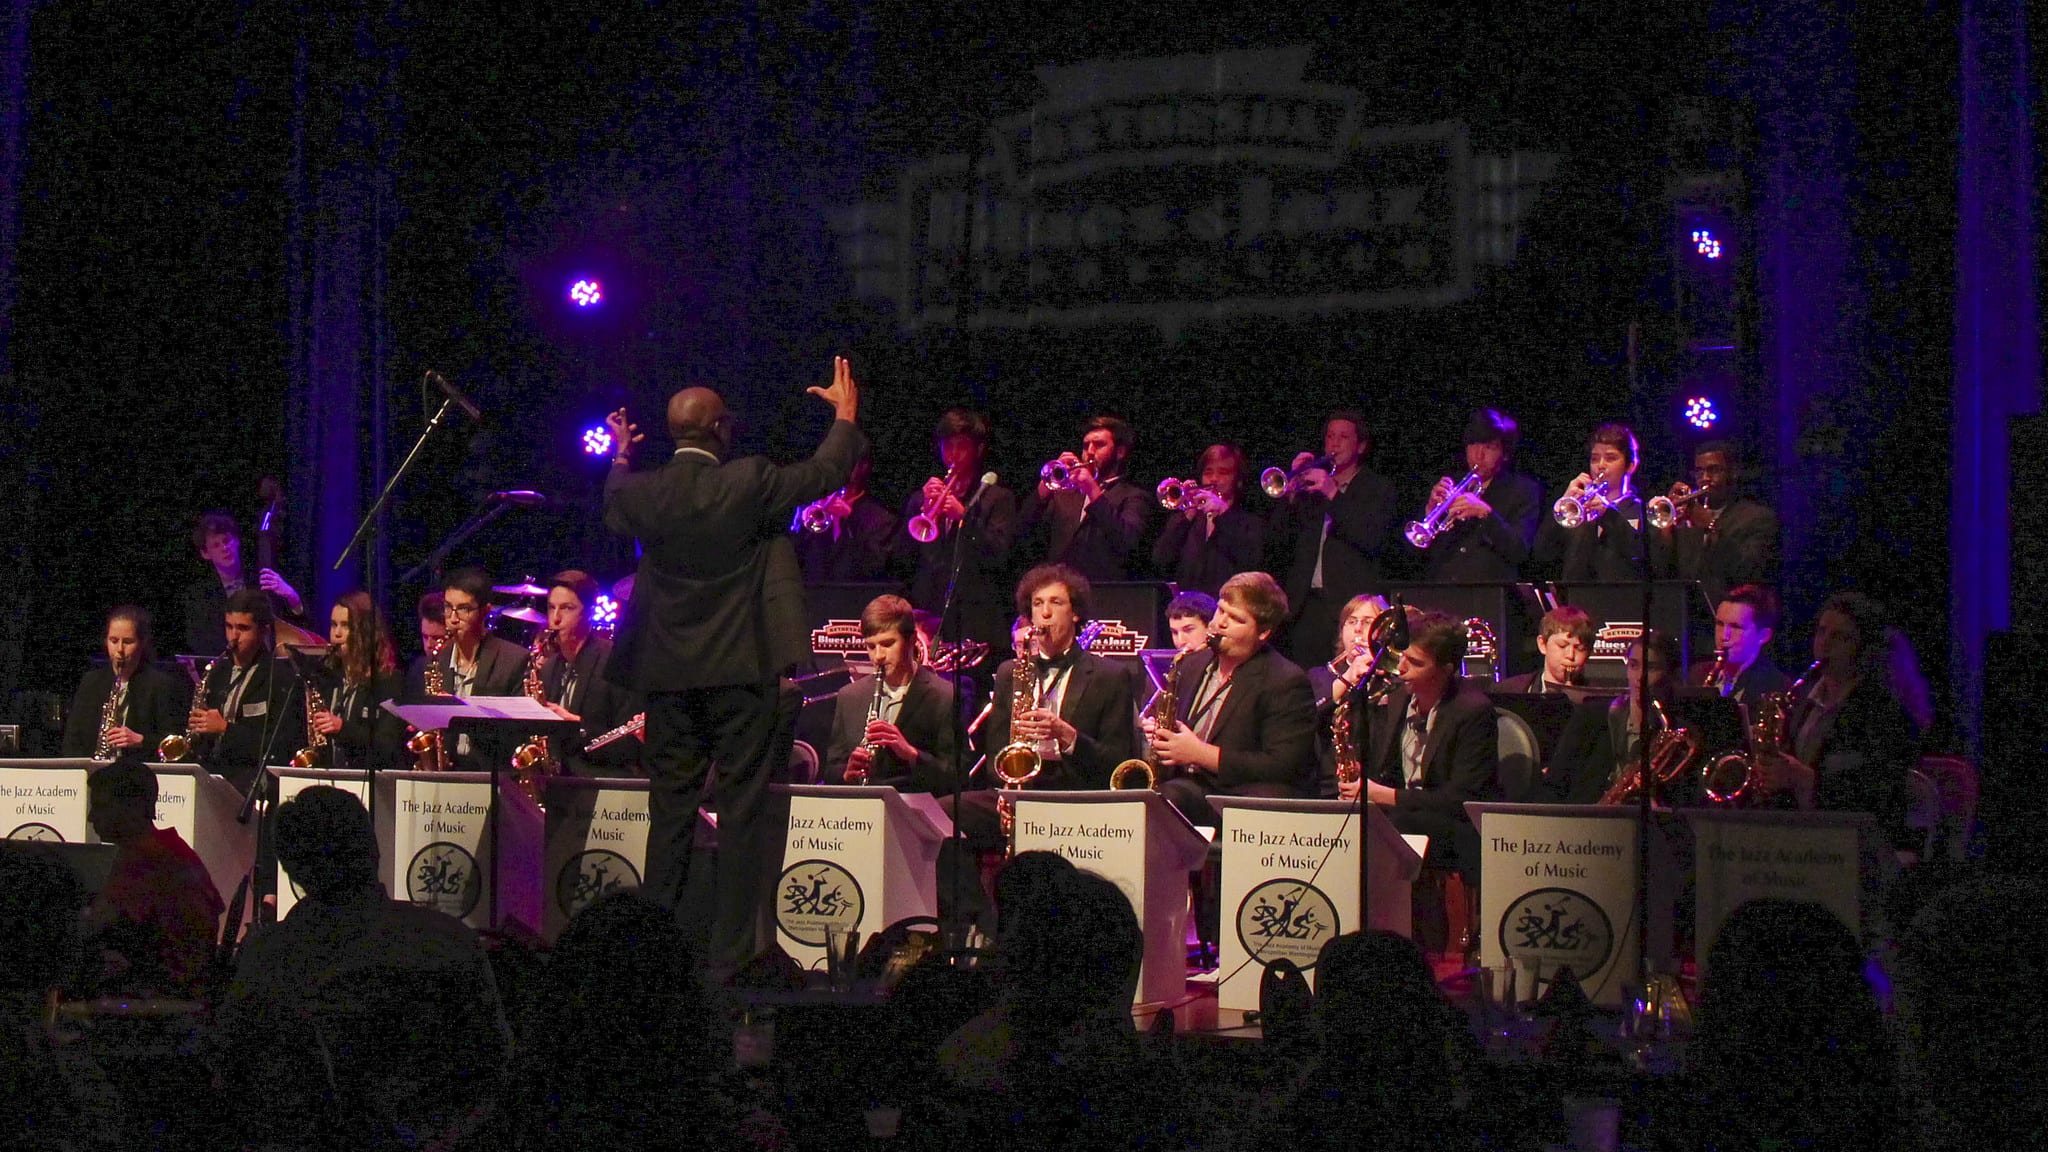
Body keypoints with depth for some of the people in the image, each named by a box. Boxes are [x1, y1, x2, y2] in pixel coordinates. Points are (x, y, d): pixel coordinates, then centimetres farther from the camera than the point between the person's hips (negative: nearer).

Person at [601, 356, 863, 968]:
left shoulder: (643, 492, -3)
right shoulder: (749, 483, -11)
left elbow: (613, 511, 21)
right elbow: (824, 474, 2)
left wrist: (620, 458, 38)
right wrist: (846, 415, 19)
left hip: (668, 676, 4)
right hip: (741, 669, -3)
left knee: (670, 809, 11)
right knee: (741, 812, 1)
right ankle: (731, 951, 2)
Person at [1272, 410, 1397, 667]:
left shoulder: (1379, 488, 7)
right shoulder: (1310, 485, 18)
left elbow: (1374, 540, -10)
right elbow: (1282, 533, 10)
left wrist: (1333, 495, -15)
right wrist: (1292, 490, -5)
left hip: (1350, 602, -4)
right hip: (1306, 603, 4)